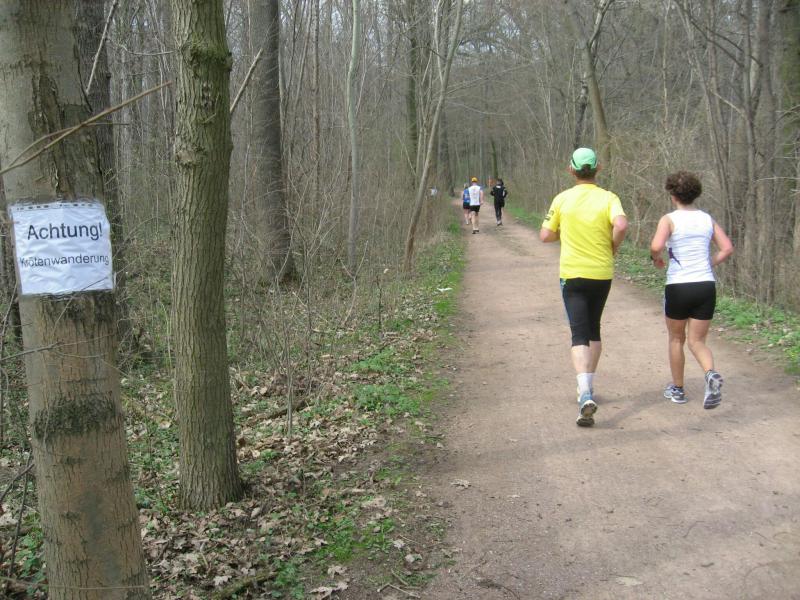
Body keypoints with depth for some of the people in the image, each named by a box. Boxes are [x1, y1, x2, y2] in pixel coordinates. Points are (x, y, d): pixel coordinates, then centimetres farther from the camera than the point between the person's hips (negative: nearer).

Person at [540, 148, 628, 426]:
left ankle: (585, 395, -23)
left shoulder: (562, 199, -3)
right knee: (593, 330, 20)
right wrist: (613, 247, -3)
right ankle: (588, 388, 29)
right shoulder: (608, 198, -4)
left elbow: (545, 235, 0)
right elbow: (621, 225, -22)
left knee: (580, 334, -5)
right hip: (602, 273, 1)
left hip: (572, 274, -1)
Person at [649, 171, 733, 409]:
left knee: (676, 339, 18)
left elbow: (656, 247, -22)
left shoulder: (669, 219, -6)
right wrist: (708, 265, 15)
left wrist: (656, 259, -1)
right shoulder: (708, 219, 8)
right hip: (706, 285, 3)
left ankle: (677, 389, 27)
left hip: (678, 287, -3)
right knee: (697, 341, 10)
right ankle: (711, 374, -20)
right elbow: (727, 249, 3)